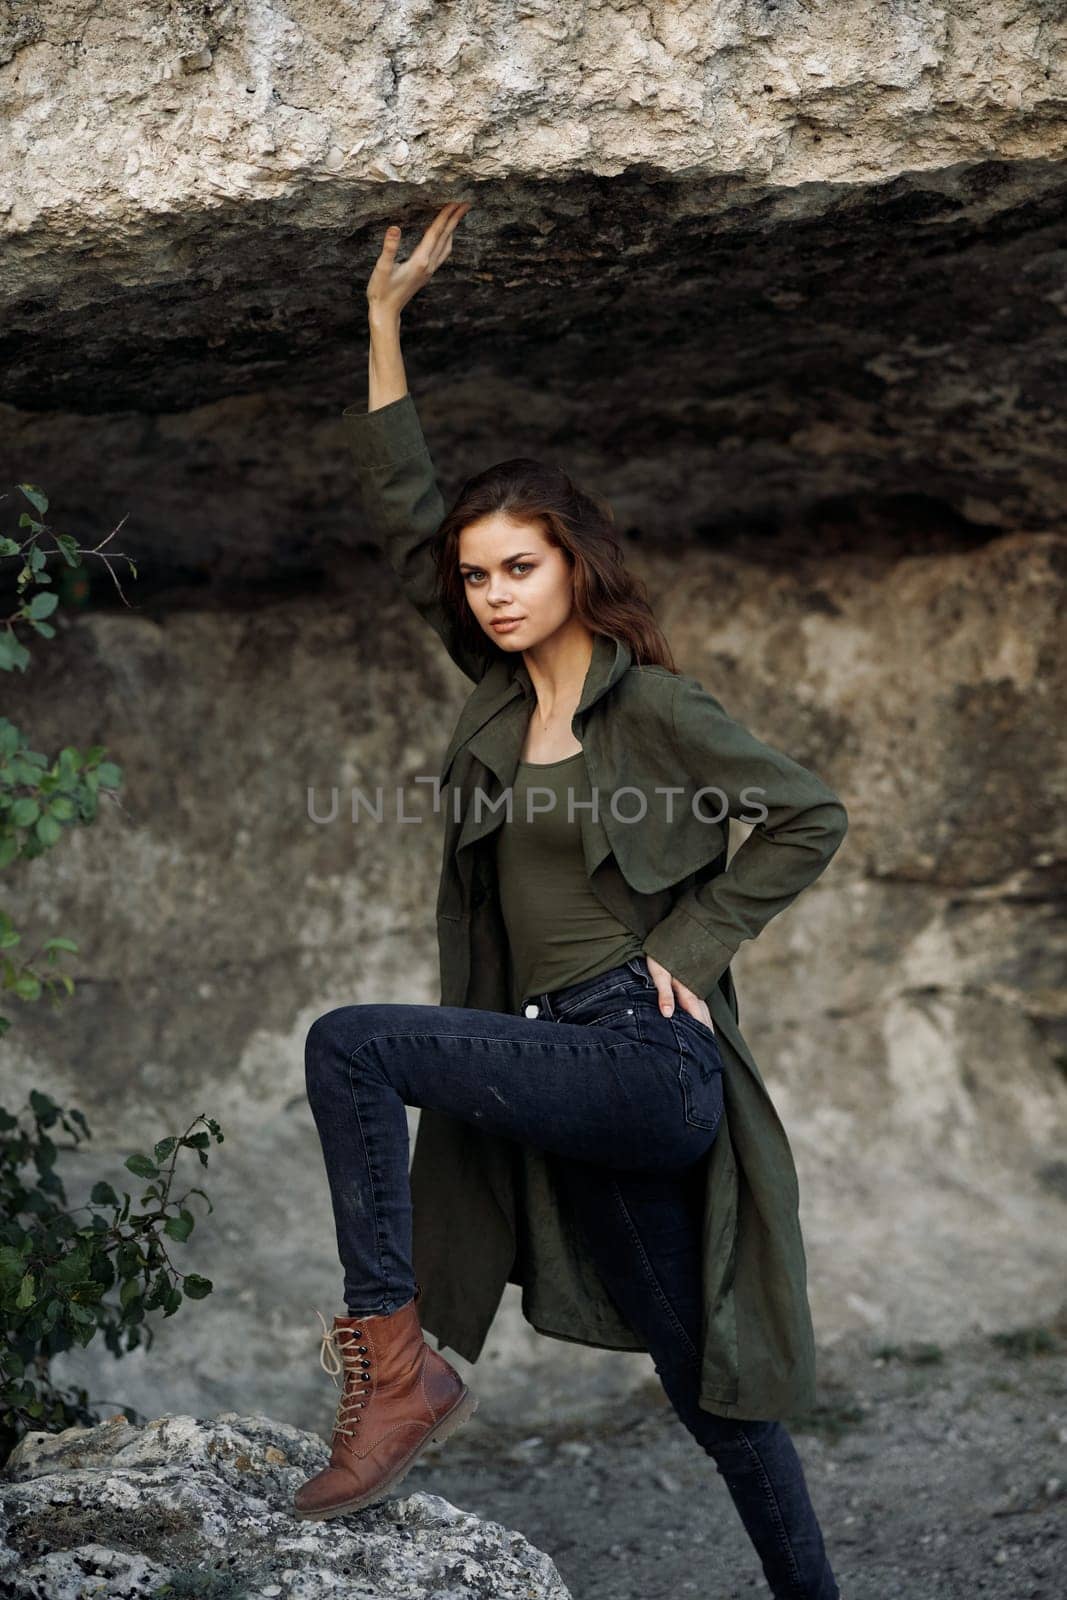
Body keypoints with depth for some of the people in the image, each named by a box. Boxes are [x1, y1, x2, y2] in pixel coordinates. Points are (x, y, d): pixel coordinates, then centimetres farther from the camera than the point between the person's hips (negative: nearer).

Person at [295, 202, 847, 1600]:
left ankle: (393, 1362, -16)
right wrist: (386, 317, 12)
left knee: (351, 1045, -19)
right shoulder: (505, 696, 13)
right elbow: (406, 514, 15)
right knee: (703, 1381, 10)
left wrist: (690, 949, -9)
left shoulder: (650, 703, -5)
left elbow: (811, 816, -5)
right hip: (579, 1074, 7)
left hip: (644, 1055, -7)